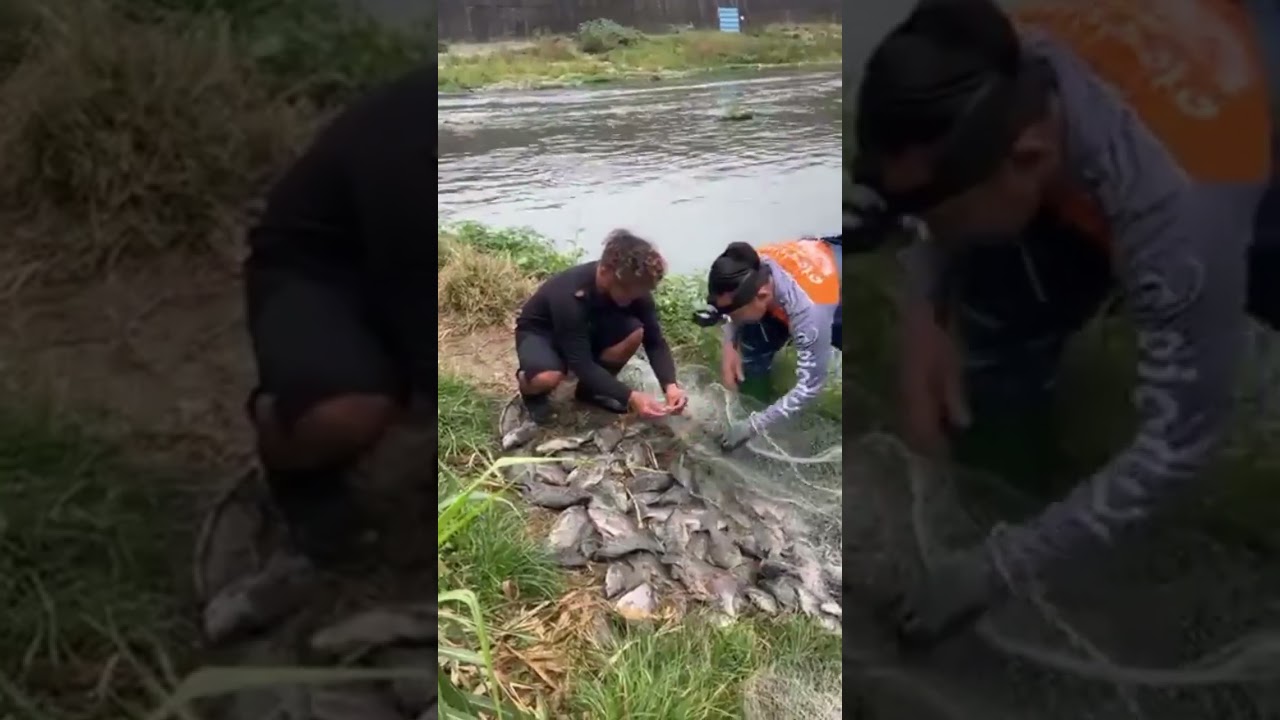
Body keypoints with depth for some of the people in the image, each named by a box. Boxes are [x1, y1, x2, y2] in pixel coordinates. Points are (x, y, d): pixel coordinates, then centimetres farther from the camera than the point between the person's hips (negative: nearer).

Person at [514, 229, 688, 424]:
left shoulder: (634, 287, -22)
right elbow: (580, 363, -38)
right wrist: (629, 397, -46)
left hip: (588, 329, 5)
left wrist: (670, 384, -36)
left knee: (635, 332, -25)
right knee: (548, 377, -40)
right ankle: (531, 388, 0)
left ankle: (591, 390, 1)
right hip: (539, 332, -5)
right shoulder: (569, 295, -38)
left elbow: (655, 342, -18)